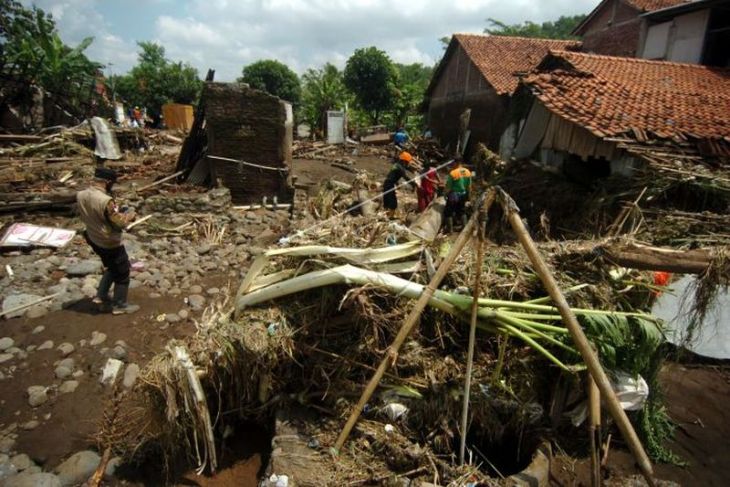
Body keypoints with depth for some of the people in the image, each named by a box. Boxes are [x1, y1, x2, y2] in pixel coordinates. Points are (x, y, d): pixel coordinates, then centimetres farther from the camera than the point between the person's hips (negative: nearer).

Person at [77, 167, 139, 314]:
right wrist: (129, 215, -4)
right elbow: (119, 224, -24)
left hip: (94, 241, 8)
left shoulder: (80, 196, -5)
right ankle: (120, 305, 21)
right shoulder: (106, 201, -31)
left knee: (111, 268, 29)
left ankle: (101, 296, 30)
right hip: (111, 244, -8)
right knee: (122, 274, 10)